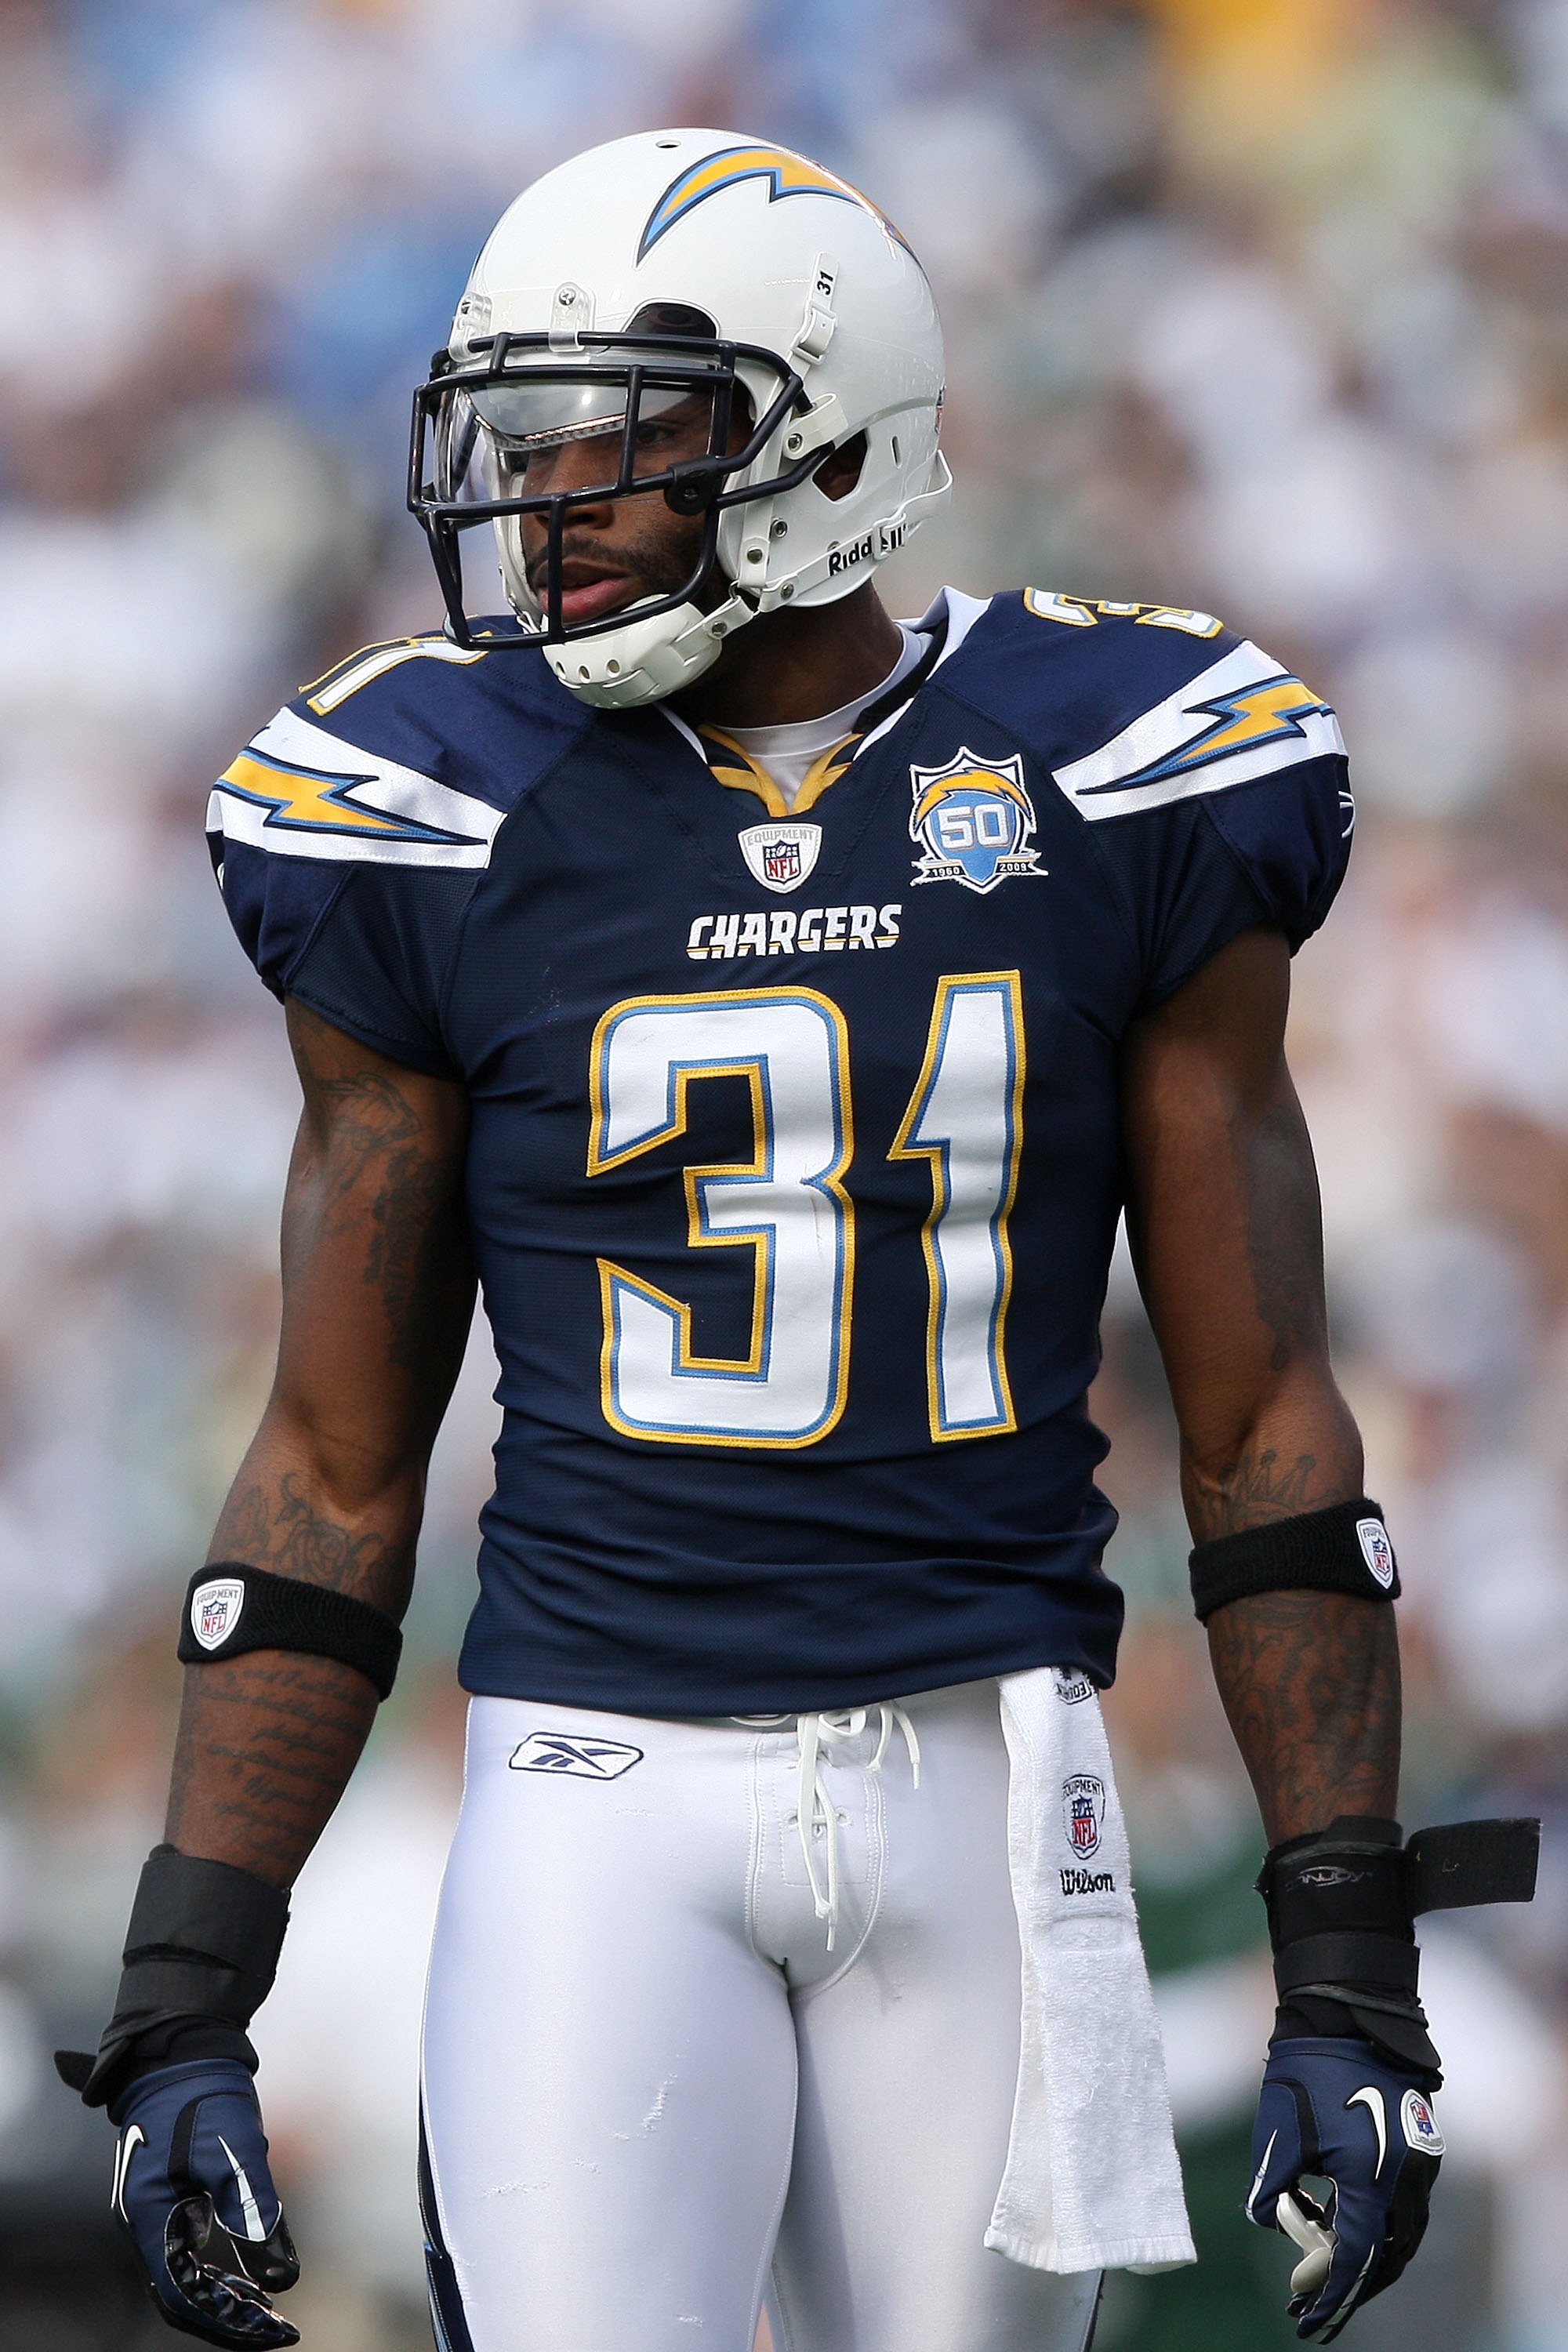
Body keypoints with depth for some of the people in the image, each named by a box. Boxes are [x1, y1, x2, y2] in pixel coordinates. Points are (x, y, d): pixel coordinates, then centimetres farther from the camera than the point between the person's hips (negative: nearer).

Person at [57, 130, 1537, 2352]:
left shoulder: (1120, 794, 0)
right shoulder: (451, 820, 1)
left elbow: (1262, 1420, 5)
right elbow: (335, 1473, 6)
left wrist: (1348, 1977, -1)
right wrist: (186, 2004, 0)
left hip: (982, 1780, 1)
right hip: (601, 1786, 0)